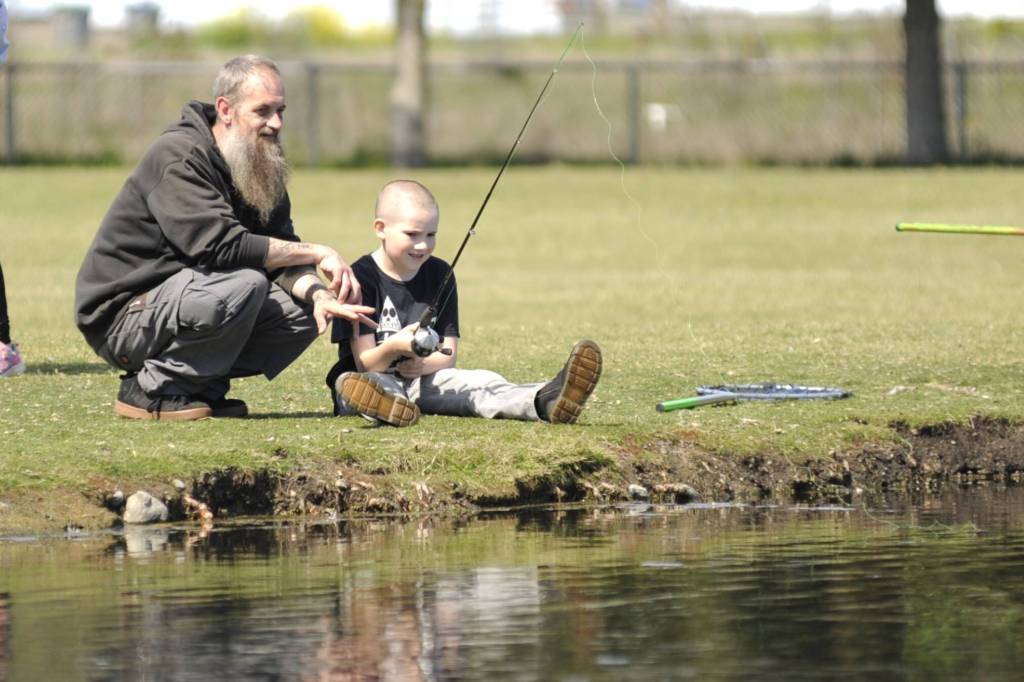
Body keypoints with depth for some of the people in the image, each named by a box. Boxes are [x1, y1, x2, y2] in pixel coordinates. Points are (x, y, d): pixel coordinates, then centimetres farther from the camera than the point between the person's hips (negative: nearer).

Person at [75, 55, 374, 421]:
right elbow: (221, 246, -30)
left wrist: (318, 294, -21)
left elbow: (280, 251, 1)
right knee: (244, 284, -31)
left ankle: (202, 387, 1)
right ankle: (151, 389, -16)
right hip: (121, 316, -9)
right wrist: (316, 253, -24)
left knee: (304, 311, -4)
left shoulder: (262, 165, 8)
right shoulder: (179, 157, -20)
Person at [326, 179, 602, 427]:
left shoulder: (439, 274, 9)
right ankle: (387, 405, -77)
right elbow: (365, 363, -12)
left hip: (422, 380, 4)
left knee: (476, 382, -23)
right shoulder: (361, 277, -7)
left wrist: (424, 363, -18)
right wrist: (393, 348, -35)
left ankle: (543, 401, -53)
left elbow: (449, 354, 6)